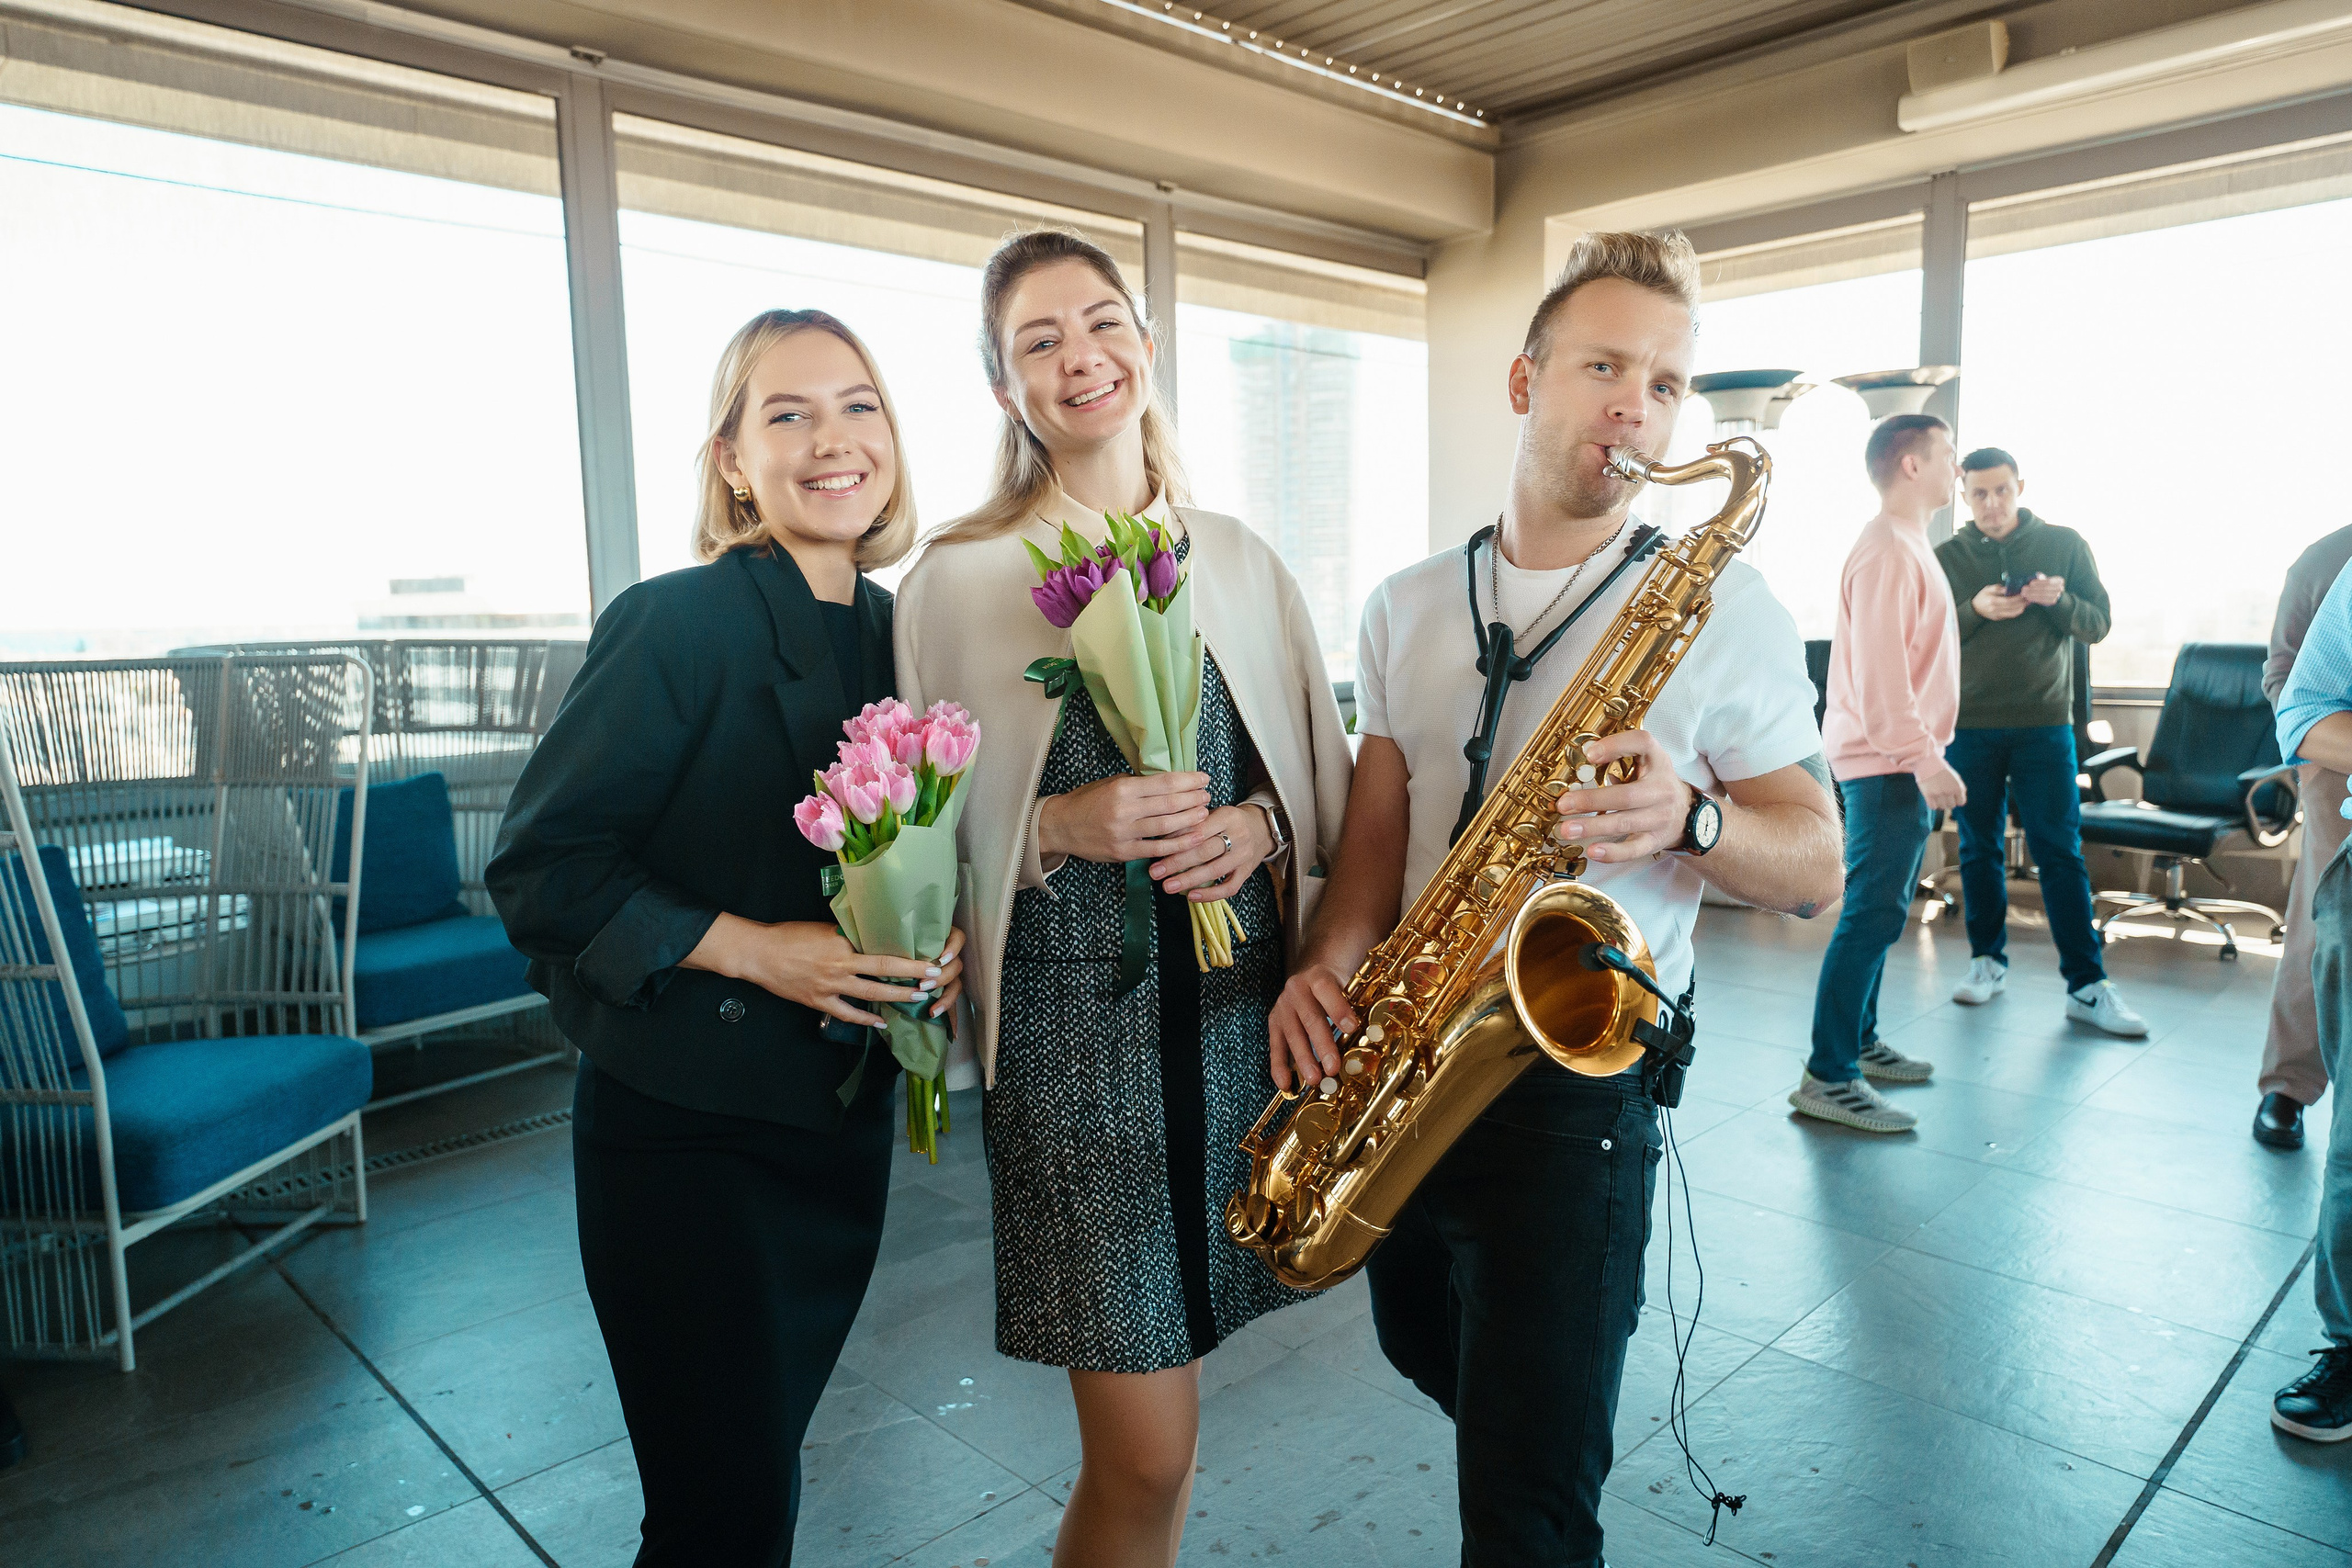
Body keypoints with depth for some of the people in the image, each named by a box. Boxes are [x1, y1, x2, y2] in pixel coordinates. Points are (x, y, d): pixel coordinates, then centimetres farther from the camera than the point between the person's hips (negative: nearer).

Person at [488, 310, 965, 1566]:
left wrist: (938, 944, -5)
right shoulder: (674, 624, -14)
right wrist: (754, 949, -22)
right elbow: (538, 866, -14)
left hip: (846, 1119, 6)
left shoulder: (901, 632, 5)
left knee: (768, 1458, 21)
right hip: (685, 1129, -5)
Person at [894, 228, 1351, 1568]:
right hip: (1069, 1021, -3)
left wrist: (1260, 824, -8)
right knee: (1149, 1451, 1)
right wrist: (1058, 828, -17)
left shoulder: (1240, 561, 8)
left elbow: (1332, 788, 13)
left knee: (1152, 1422, 16)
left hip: (1235, 1005, 4)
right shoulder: (955, 581, -2)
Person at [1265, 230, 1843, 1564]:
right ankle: (1561, 1459, 57)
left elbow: (1817, 869, -5)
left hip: (1574, 1074, -4)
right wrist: (1333, 960, -14)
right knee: (1429, 1354, 27)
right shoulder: (1410, 606, 5)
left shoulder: (1725, 606, -6)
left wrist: (1692, 816, -26)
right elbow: (1378, 830, 5)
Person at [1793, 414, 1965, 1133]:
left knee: (1880, 910, 15)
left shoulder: (1909, 545, 19)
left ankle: (1858, 1042, 26)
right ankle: (1827, 1078, -7)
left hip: (1900, 762, 11)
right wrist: (1926, 759, -24)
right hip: (1885, 762, -11)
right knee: (1874, 915, -10)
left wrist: (1924, 757, 20)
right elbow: (1879, 671, -23)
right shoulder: (1887, 550, -14)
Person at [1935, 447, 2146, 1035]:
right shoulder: (1946, 557, 7)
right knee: (1979, 849, 8)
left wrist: (2059, 600, -17)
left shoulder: (2065, 545, 6)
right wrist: (1973, 610, -17)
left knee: (2061, 852, -3)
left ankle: (2087, 985, 0)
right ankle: (1988, 960, 21)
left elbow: (2099, 624, 3)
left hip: (2044, 722, -1)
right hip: (1969, 724, 1)